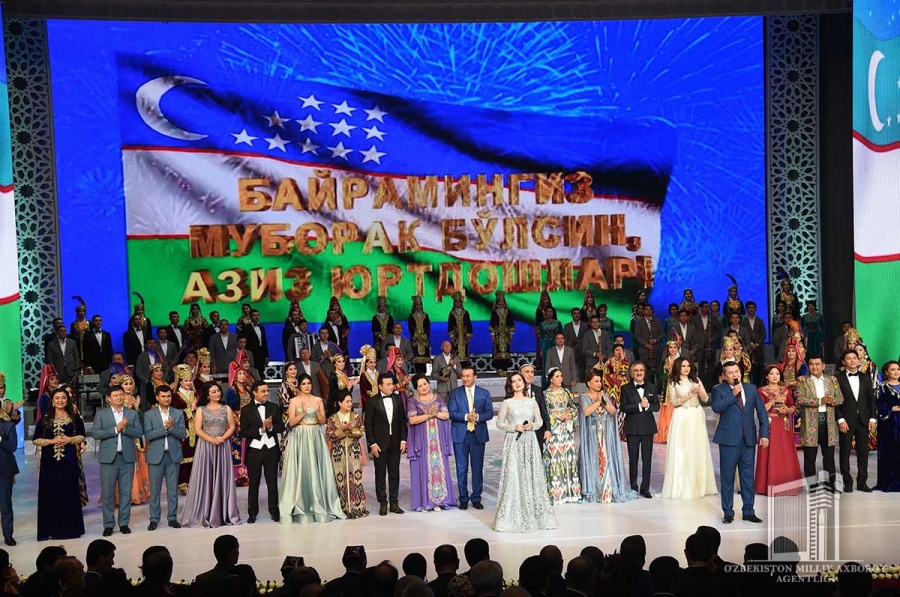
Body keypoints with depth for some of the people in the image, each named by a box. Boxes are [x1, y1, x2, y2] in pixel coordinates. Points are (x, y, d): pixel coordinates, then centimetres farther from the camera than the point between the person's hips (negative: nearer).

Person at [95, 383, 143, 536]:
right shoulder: (101, 414, 5)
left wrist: (125, 428, -15)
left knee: (126, 492, 5)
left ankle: (124, 523, 14)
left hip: (127, 458, 2)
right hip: (108, 458, -1)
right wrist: (116, 429, -14)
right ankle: (108, 524, 9)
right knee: (107, 493, 1)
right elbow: (96, 434, -7)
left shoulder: (132, 414, 10)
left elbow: (139, 433, 1)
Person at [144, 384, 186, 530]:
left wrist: (172, 427, -17)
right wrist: (165, 428, -18)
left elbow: (183, 434, -1)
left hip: (173, 454, 2)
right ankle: (154, 519, 10)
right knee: (154, 489, 2)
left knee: (173, 489, 6)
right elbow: (148, 435, -10)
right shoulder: (149, 414, 1)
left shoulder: (178, 413, 7)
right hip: (156, 455, -2)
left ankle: (172, 518, 14)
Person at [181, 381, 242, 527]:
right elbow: (197, 429, -5)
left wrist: (222, 438, -12)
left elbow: (231, 427, 5)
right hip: (205, 446, -2)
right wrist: (212, 440, -16)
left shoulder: (226, 409, 9)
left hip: (223, 447, 2)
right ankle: (205, 514, 4)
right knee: (205, 478, -1)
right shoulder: (201, 410, 3)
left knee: (222, 478, 4)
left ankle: (224, 513, 10)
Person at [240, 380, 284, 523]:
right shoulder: (246, 410, -1)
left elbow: (281, 427, 3)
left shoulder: (275, 407, 6)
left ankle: (274, 511, 16)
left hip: (271, 449, 2)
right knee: (253, 483, 7)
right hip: (254, 450, -2)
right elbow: (244, 432, -8)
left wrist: (271, 426, -16)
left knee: (272, 482, 8)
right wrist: (261, 429, -17)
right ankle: (252, 513, 15)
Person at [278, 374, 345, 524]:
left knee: (317, 470, 2)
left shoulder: (318, 400, 9)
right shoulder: (294, 401, 3)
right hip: (300, 438, -2)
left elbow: (323, 421, 5)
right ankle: (301, 509, 3)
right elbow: (291, 422, -4)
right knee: (301, 471, -3)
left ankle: (319, 506, 10)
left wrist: (318, 411, -12)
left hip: (315, 438, 2)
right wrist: (303, 412, -16)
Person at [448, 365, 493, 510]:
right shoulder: (455, 393, 4)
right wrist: (466, 417, -19)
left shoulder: (484, 393, 7)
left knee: (478, 468, 5)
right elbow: (452, 413, -4)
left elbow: (489, 413, 0)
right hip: (460, 435, -1)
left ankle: (476, 498, 15)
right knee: (461, 469, 3)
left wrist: (478, 417, -19)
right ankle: (463, 498, 13)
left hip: (478, 435, 1)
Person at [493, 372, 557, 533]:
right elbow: (499, 423, 2)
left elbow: (539, 421, 12)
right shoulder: (507, 403, 3)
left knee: (532, 476, 2)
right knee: (513, 476, -6)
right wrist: (514, 427, -11)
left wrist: (532, 425, -8)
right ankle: (513, 516, 0)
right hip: (513, 442, -2)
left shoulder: (532, 402, 10)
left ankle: (536, 513, 10)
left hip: (530, 442, 3)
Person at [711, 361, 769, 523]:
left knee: (748, 477, 8)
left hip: (748, 439, 3)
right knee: (728, 478, 4)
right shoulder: (719, 390, -2)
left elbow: (761, 411, 9)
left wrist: (764, 434, 2)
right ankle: (728, 513, 13)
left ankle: (748, 511, 18)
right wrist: (733, 393, -19)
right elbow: (716, 407, -20)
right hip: (729, 439, -3)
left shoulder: (751, 388, 9)